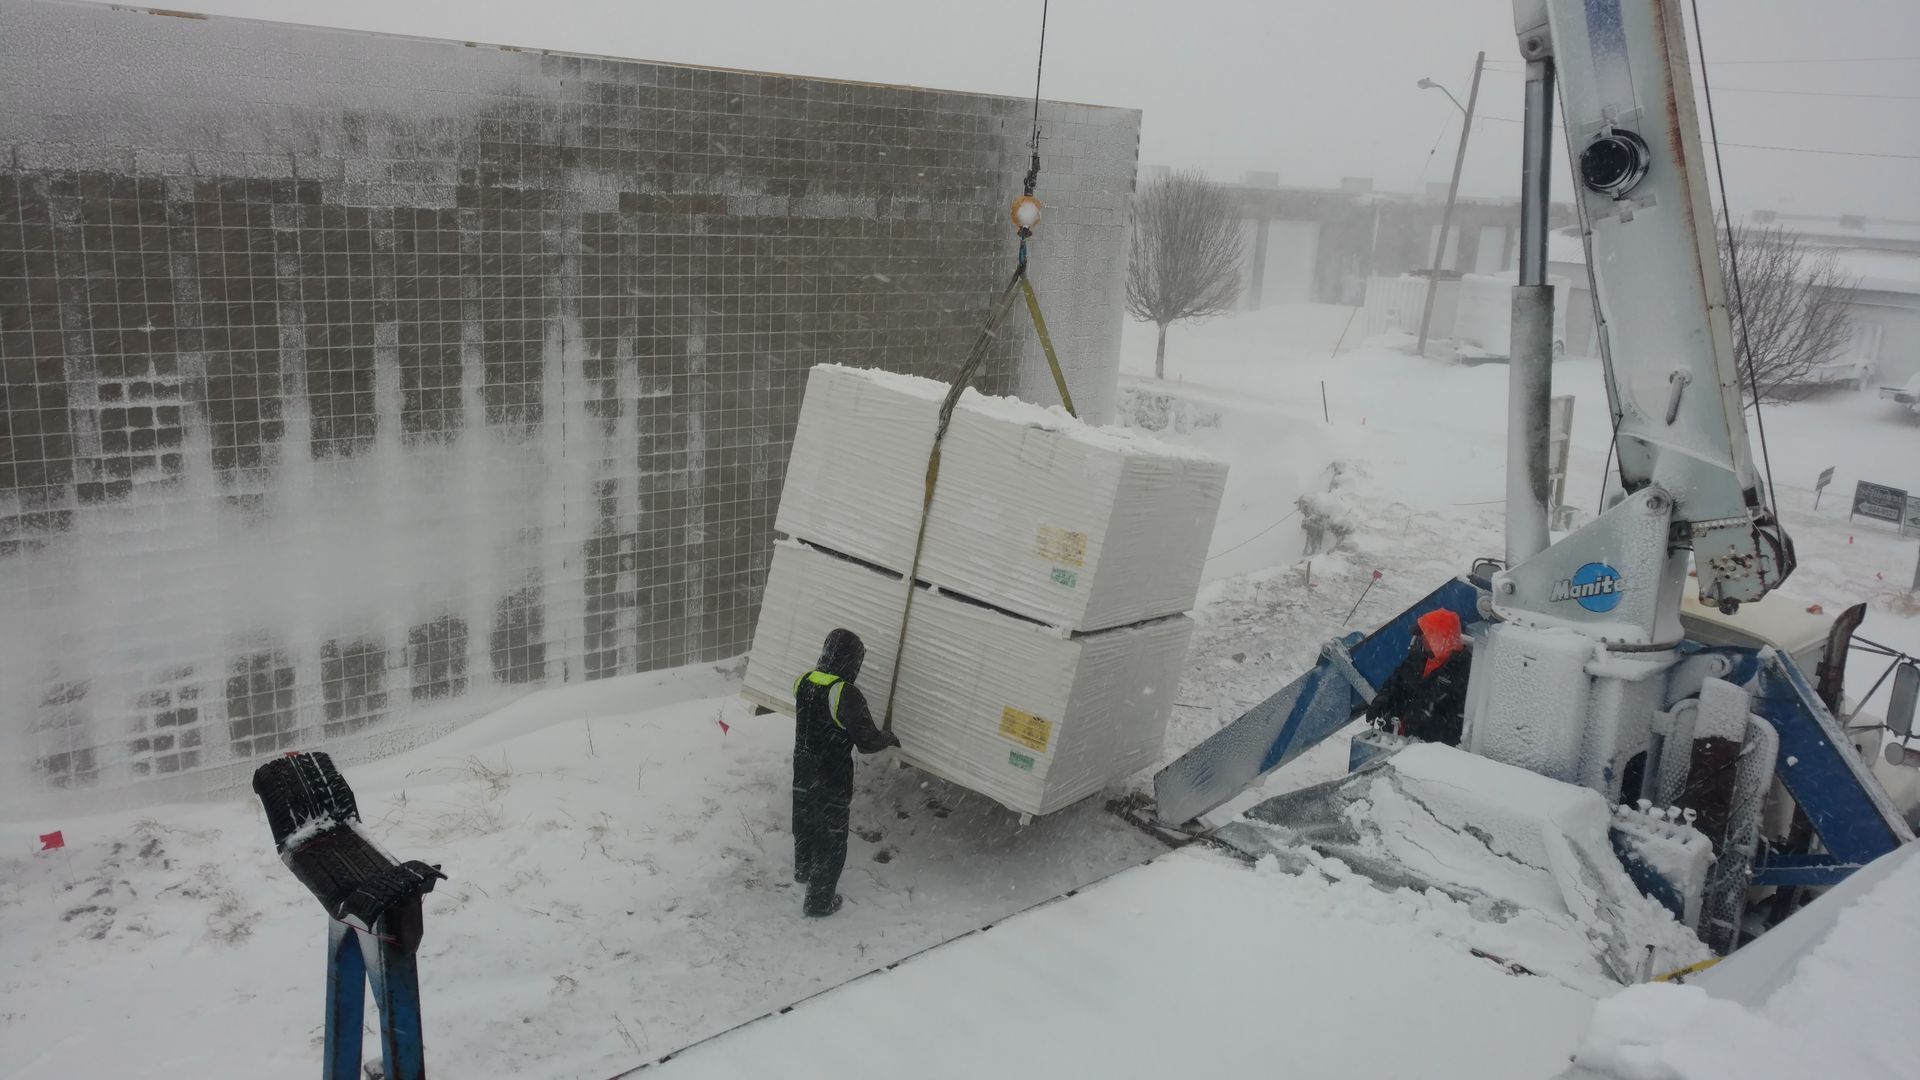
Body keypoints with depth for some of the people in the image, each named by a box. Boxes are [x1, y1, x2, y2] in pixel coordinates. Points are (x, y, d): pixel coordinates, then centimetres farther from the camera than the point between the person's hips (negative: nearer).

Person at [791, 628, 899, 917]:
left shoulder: (803, 682, -6)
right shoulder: (846, 695, -29)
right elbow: (867, 741, -24)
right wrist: (891, 738, -5)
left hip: (803, 774, 7)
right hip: (832, 783, -7)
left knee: (805, 824, 29)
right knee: (831, 840, 11)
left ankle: (803, 871, 53)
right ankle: (819, 901, 21)